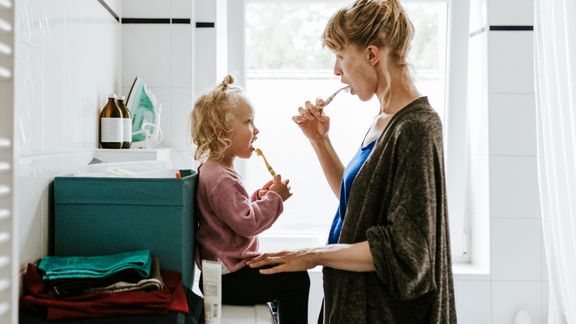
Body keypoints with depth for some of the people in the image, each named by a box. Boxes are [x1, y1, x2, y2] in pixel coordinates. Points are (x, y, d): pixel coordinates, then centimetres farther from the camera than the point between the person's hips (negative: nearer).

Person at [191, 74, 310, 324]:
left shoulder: (212, 169, 12)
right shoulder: (221, 178, -23)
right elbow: (246, 223, -25)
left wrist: (258, 197, 7)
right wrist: (274, 198, -16)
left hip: (225, 268, 11)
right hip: (229, 279, -11)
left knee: (286, 271, 22)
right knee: (296, 278, -8)